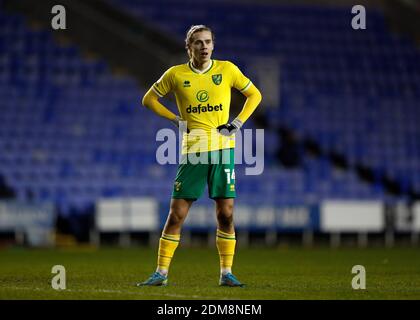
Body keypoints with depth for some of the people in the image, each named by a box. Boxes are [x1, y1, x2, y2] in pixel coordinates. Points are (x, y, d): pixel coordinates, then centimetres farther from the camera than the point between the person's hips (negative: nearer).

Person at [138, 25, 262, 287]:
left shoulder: (227, 70, 2)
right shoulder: (176, 74, 2)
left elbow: (254, 95, 14)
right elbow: (149, 99, 13)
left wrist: (239, 122, 1)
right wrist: (176, 120, 2)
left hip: (223, 148, 0)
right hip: (192, 150, 0)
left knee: (226, 214, -1)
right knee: (176, 215, -2)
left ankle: (226, 273, 8)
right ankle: (161, 273, 5)